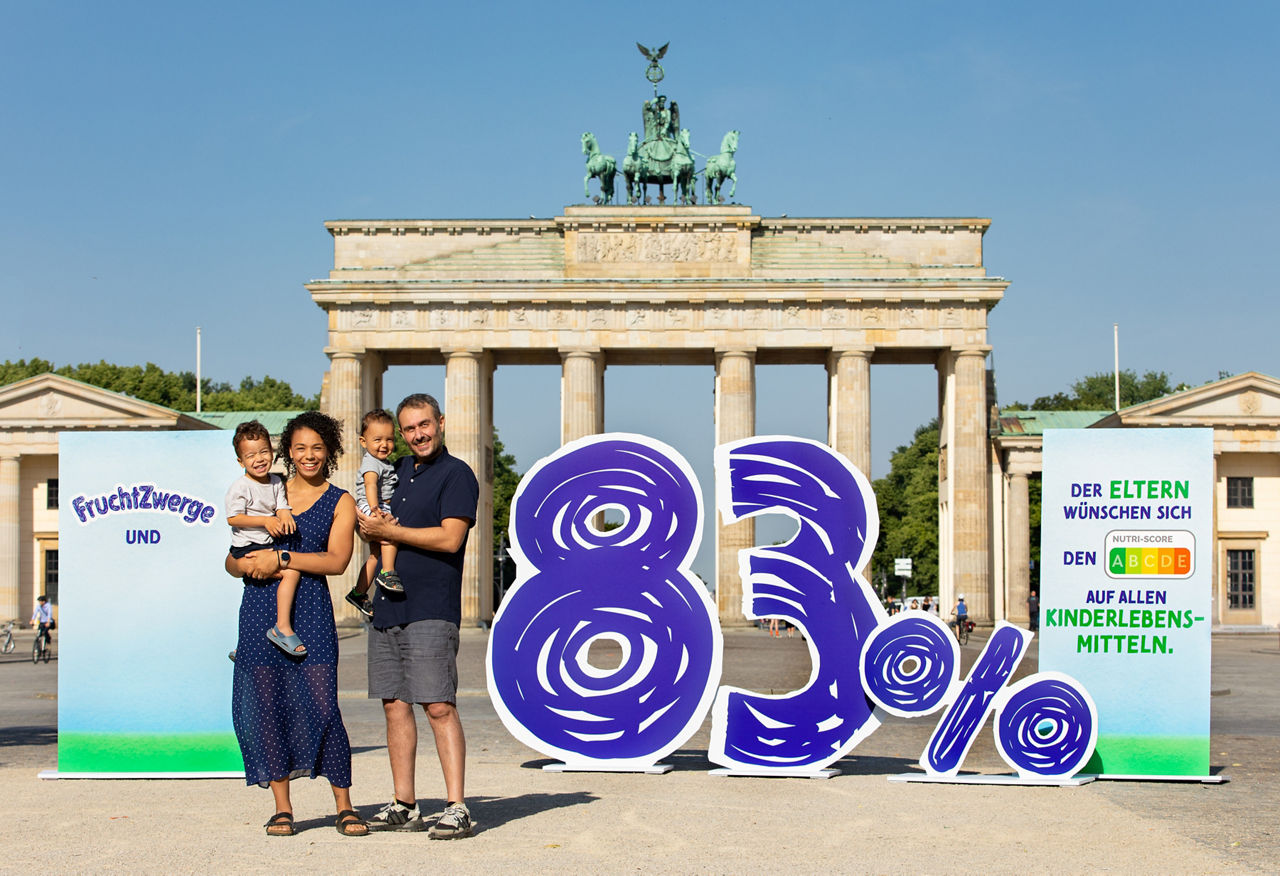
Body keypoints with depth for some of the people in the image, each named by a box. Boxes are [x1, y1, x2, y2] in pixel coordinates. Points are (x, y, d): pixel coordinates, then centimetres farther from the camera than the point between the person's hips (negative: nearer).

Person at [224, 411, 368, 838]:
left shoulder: (340, 502, 9)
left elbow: (336, 560, -6)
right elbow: (232, 559, 17)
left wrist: (282, 558, -14)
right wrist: (246, 564, -6)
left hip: (310, 610, -3)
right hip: (259, 608, 3)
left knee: (321, 704, -10)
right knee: (266, 707, 1)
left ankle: (345, 807, 1)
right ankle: (282, 808, 12)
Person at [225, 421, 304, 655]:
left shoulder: (276, 482, 9)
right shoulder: (239, 487, -12)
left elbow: (282, 507, 4)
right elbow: (233, 518, -15)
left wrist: (285, 517, -20)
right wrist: (265, 521, -22)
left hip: (270, 544, 8)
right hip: (247, 548, -8)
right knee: (292, 571, -22)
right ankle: (282, 627, -19)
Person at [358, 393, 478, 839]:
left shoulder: (456, 474, -5)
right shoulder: (398, 470, 18)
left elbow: (450, 538, -15)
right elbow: (367, 517, 27)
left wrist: (389, 531, -10)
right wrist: (372, 526, 2)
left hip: (430, 610, -8)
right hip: (386, 607, 8)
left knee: (439, 706, -10)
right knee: (395, 704, 8)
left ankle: (456, 808, -7)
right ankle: (403, 805, 15)